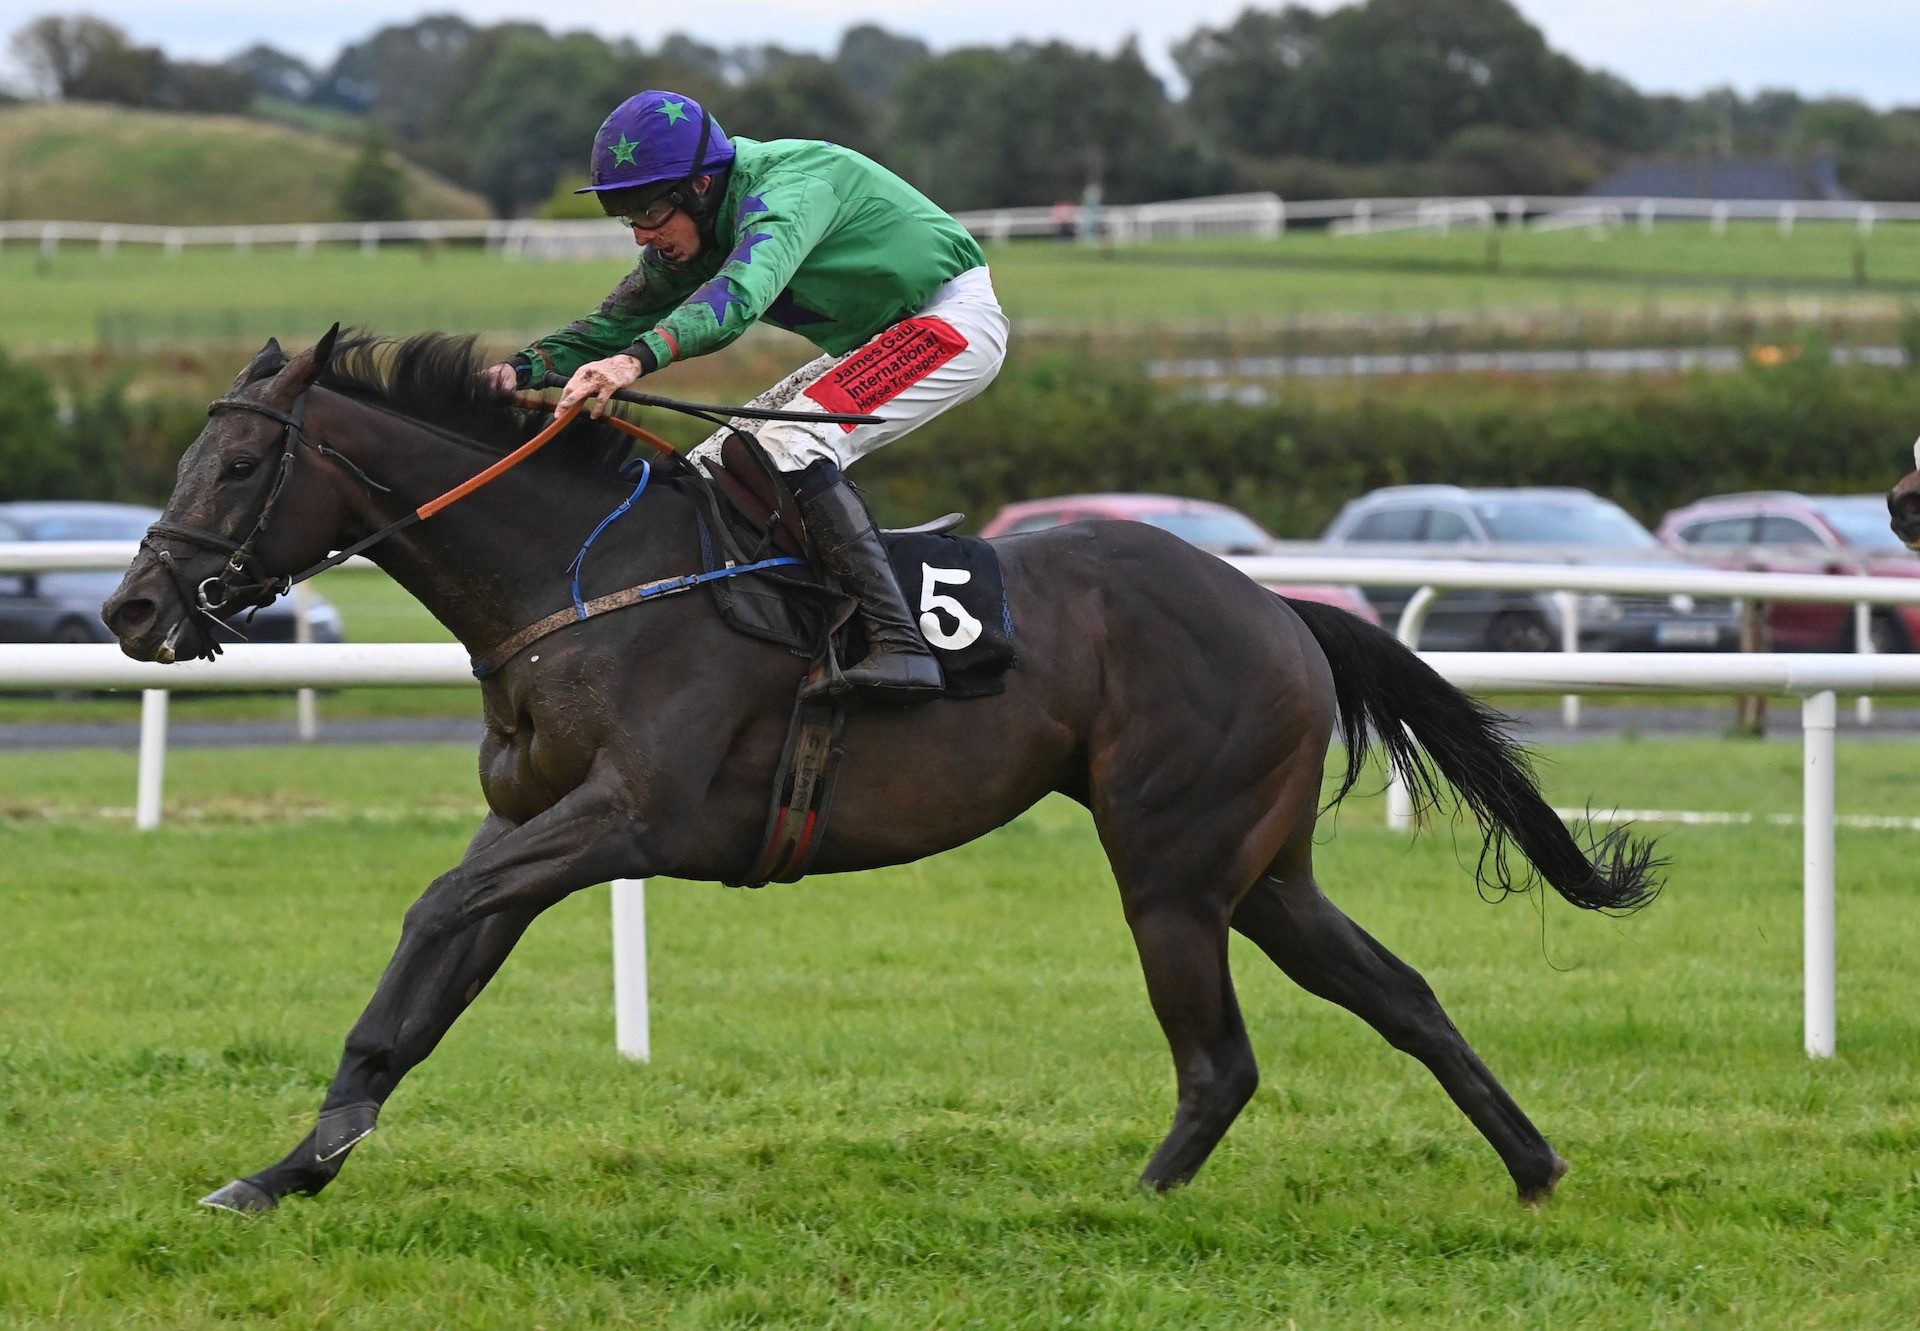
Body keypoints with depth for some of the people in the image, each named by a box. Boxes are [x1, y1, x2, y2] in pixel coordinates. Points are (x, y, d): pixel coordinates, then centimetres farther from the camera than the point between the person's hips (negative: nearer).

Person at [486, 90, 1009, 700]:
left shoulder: (787, 184, -28)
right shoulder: (687, 237, 0)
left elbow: (742, 291, -46)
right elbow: (612, 326, 3)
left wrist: (636, 359, -60)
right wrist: (523, 367, -17)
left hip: (954, 320, -10)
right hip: (871, 345, 10)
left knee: (790, 447, -28)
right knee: (712, 469, 5)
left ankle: (899, 646, -34)